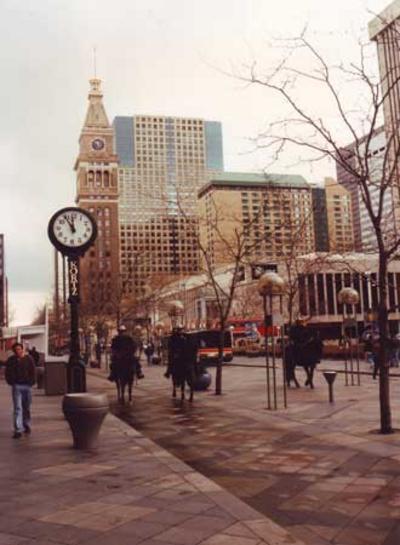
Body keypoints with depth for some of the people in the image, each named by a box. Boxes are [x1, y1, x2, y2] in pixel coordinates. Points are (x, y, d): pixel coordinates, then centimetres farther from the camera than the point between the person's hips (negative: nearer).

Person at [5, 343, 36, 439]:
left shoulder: (28, 359, 2)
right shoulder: (11, 360, 0)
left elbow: (33, 372, 5)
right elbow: (8, 373, 3)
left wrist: (31, 382, -3)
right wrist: (11, 382, -6)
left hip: (27, 385, 2)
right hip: (16, 386, -1)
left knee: (27, 408, 13)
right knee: (17, 408, -7)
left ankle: (26, 425, 31)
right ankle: (18, 430, -10)